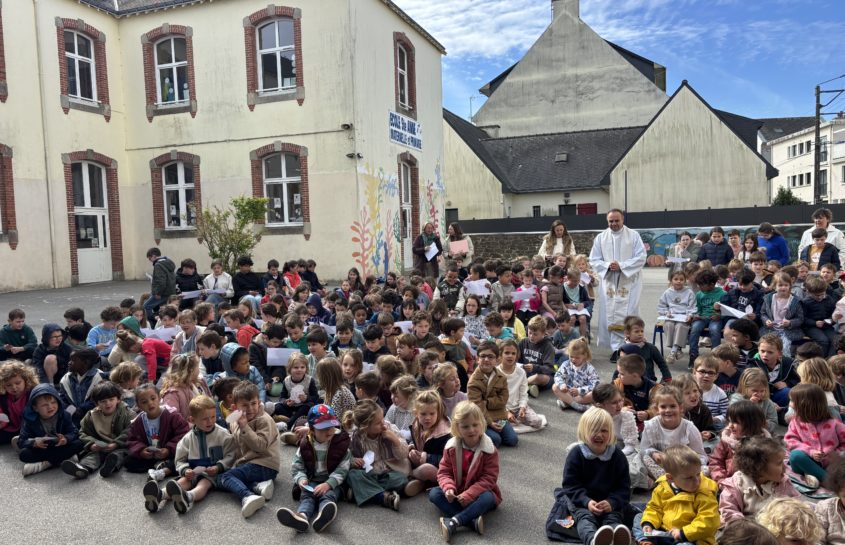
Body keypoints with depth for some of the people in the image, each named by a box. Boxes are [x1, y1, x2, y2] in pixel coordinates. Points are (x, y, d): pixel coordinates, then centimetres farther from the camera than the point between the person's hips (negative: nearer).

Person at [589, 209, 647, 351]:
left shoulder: (633, 235, 0)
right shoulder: (600, 238, 6)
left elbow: (641, 258, -5)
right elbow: (594, 260, 5)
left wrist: (621, 266, -16)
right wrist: (608, 265, -13)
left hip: (629, 282, -2)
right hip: (609, 282, 2)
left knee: (627, 317, -6)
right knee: (611, 316, 1)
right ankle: (617, 349, 8)